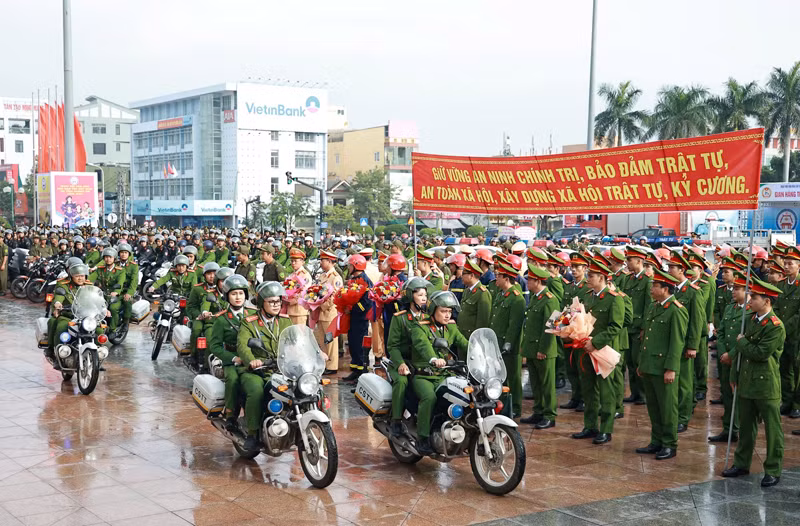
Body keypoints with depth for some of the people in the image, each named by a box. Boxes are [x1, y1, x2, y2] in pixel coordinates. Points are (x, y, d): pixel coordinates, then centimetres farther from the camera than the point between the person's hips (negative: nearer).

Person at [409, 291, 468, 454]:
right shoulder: (419, 328, -4)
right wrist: (433, 359, -47)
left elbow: (464, 343, 2)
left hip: (443, 376, 5)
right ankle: (423, 439, -24)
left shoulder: (451, 328, 16)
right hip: (422, 376, -5)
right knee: (430, 398, -32)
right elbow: (422, 344, -25)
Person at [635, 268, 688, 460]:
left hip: (663, 369, -8)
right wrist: (641, 363, 19)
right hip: (648, 366, 8)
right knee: (653, 407, 14)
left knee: (667, 407, 1)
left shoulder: (677, 311, -12)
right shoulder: (653, 307, 14)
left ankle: (670, 445, 11)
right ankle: (657, 442, 24)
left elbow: (677, 342, -15)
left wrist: (670, 369, -18)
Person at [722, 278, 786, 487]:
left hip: (766, 385, -7)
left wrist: (742, 342, -9)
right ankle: (742, 464, 28)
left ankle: (773, 470, 13)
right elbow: (740, 350, 14)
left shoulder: (776, 326, -16)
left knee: (772, 430, 4)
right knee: (745, 427, 17)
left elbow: (761, 353, -24)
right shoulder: (750, 320, 8)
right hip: (746, 383, 7)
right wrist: (734, 376, 12)